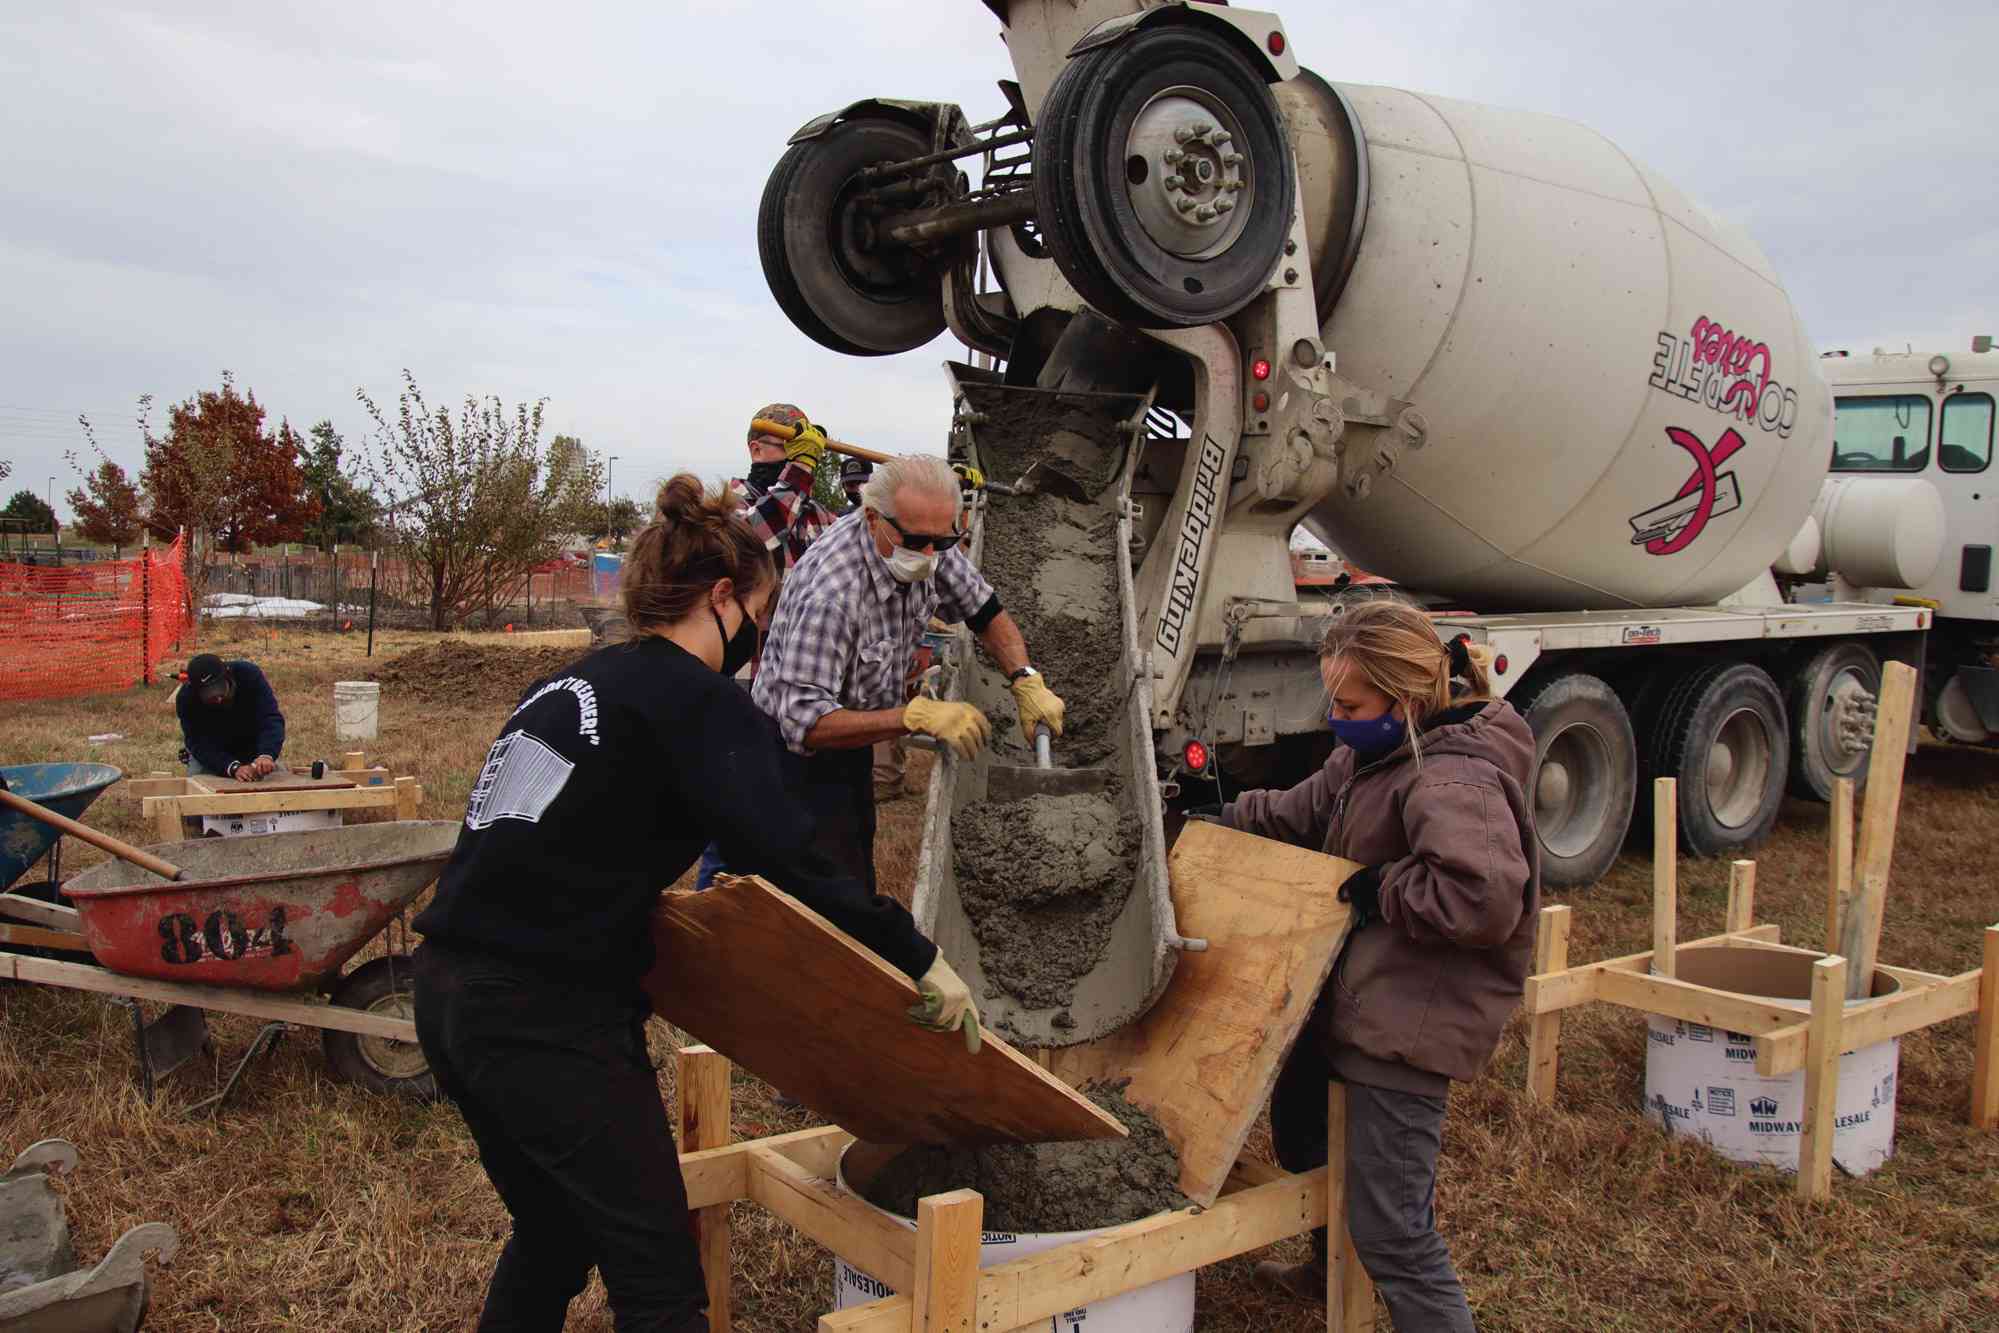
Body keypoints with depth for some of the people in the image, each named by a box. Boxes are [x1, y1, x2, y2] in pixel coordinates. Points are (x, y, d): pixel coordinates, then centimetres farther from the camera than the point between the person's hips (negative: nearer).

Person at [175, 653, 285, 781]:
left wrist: (267, 755, -53)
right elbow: (199, 745, -30)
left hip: (252, 751, 0)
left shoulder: (249, 674, -28)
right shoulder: (185, 699, -27)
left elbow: (271, 718, -35)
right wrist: (234, 768, -46)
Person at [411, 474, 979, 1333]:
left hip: (450, 992, 9)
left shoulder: (567, 686, 16)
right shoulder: (702, 703, -9)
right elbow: (786, 859, -21)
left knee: (554, 1233, 26)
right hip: (550, 1020, -9)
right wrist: (917, 957, -16)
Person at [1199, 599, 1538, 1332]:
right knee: (1299, 1115, 32)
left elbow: (1485, 897, -38)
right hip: (1356, 999, 11)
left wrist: (1384, 890, -25)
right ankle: (1331, 1271, 57)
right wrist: (1232, 820, 14)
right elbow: (1308, 809, 22)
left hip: (1411, 1025, -11)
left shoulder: (1453, 778, -26)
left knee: (1392, 1230, -6)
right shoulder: (1380, 749, 5)